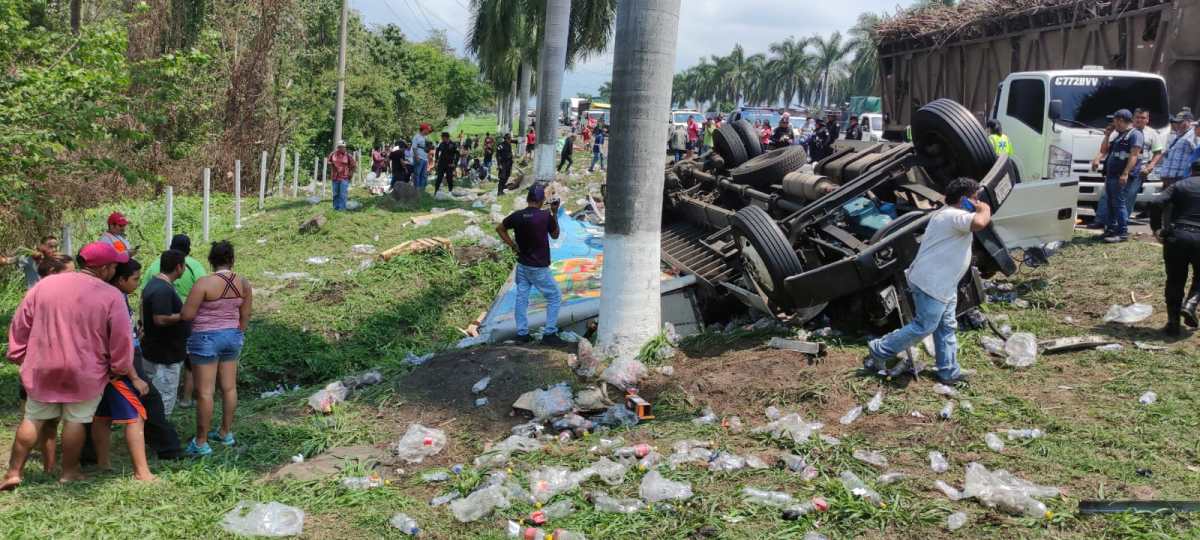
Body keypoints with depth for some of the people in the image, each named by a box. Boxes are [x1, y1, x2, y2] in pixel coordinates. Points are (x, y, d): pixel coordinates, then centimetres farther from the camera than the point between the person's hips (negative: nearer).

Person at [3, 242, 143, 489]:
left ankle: (14, 472, 19)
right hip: (85, 372, -3)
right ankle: (69, 471, 19)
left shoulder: (45, 284, -1)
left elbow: (19, 325, 5)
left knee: (33, 420, 14)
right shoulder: (111, 297, -11)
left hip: (43, 368, 3)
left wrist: (18, 356, 16)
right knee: (76, 421, 9)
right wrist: (132, 376, 2)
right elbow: (121, 343, -8)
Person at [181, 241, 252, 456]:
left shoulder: (205, 283, -18)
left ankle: (201, 443, 6)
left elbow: (187, 315, -17)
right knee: (229, 387, 15)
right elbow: (245, 317, 6)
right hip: (232, 336, 6)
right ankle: (226, 433, 27)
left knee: (205, 392, 0)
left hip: (206, 338, -6)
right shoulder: (244, 283, -2)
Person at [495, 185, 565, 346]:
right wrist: (555, 213, 4)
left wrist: (512, 245, 10)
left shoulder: (517, 216, -4)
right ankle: (549, 333, 3)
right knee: (555, 297, 7)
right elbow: (555, 235, 1)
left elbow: (499, 228, 9)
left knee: (521, 298, 12)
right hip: (539, 268, -5)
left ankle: (522, 333, 16)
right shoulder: (546, 216, -16)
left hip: (522, 265, 5)